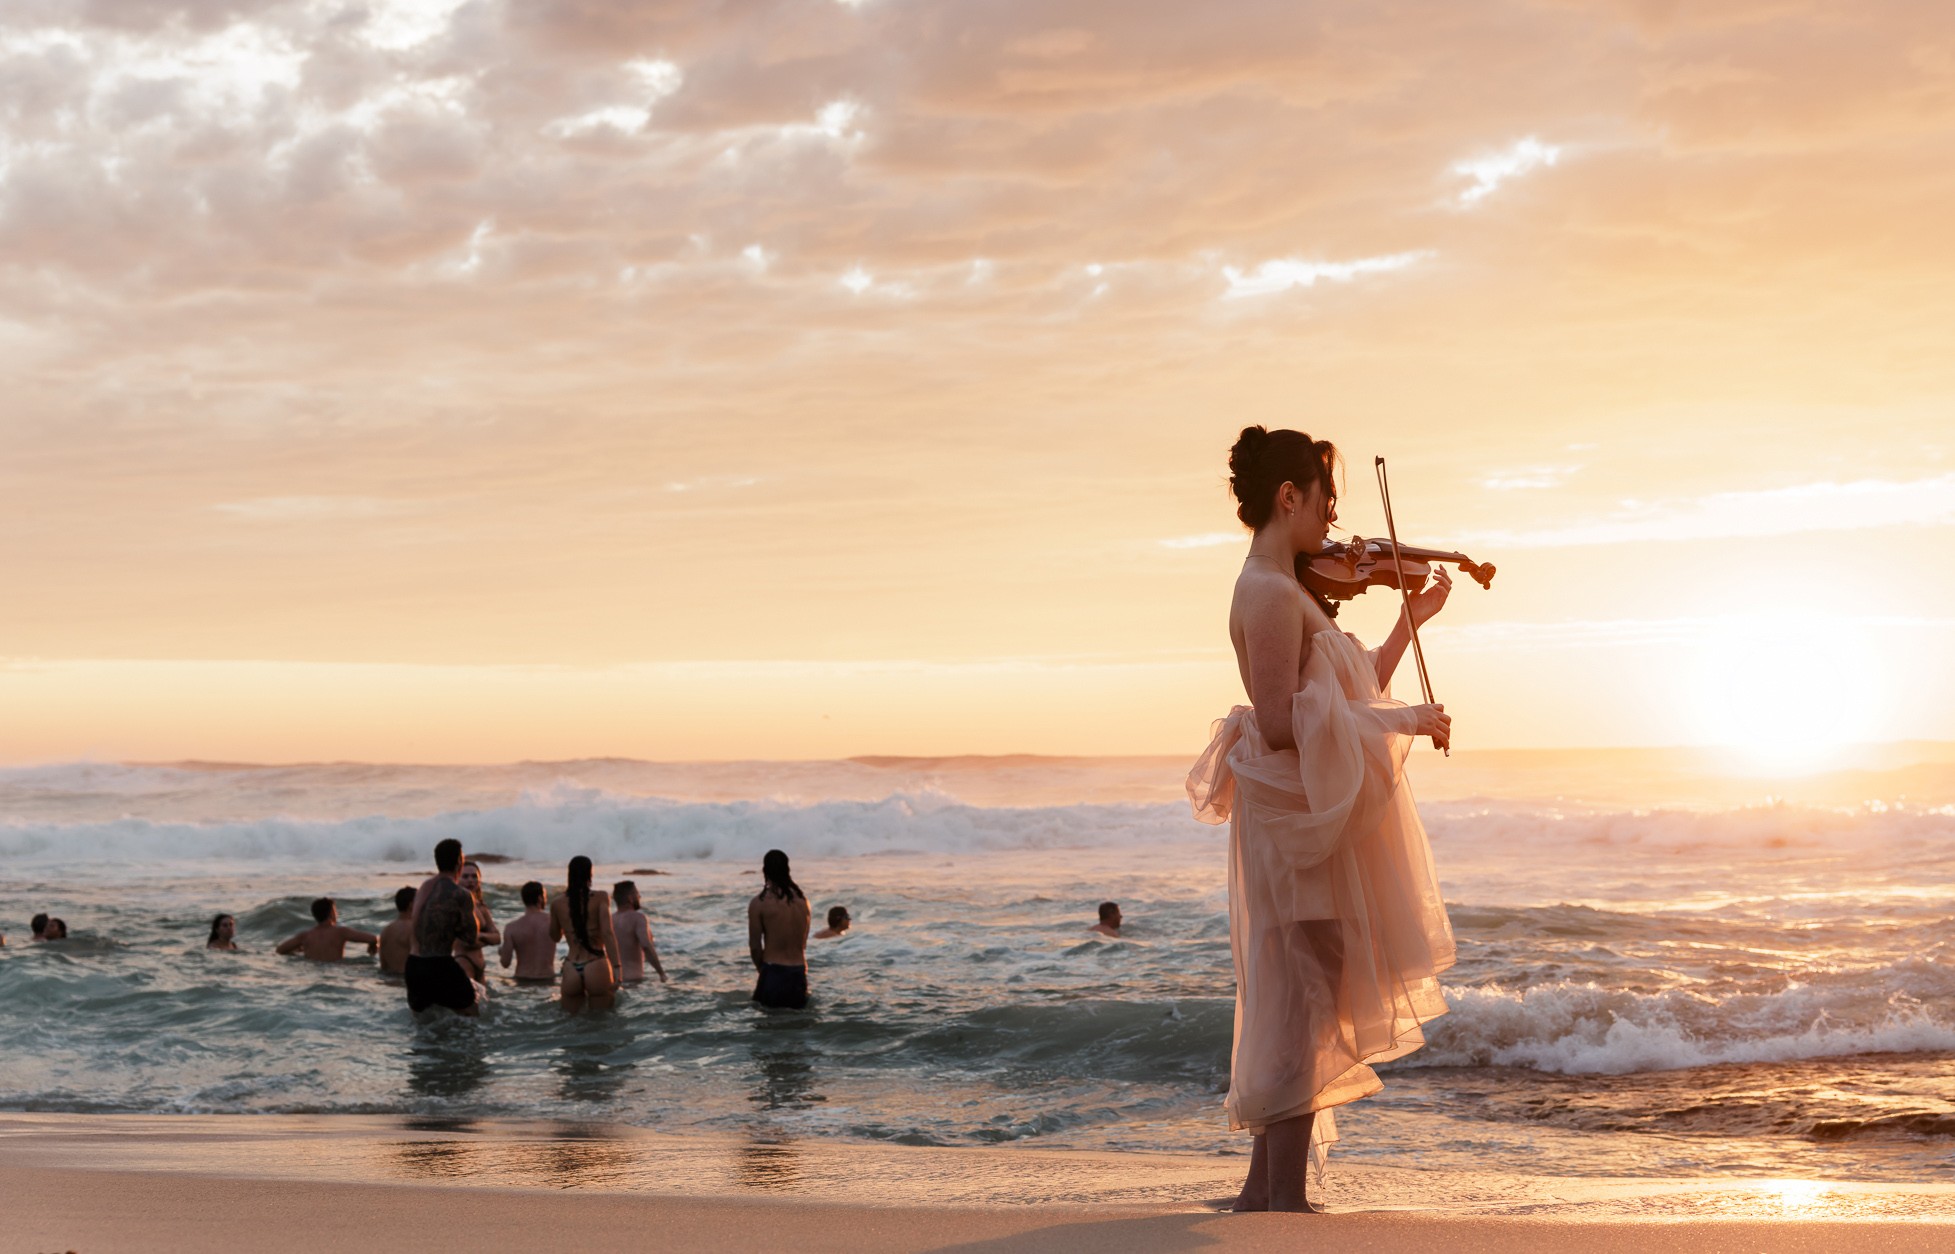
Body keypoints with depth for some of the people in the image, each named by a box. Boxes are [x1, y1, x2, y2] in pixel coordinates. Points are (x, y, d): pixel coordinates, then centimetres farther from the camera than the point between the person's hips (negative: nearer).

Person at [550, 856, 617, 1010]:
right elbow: (607, 934, -15)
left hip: (571, 971, 3)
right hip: (596, 969, -3)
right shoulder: (600, 898, -4)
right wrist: (616, 969, -17)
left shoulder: (557, 904, 6)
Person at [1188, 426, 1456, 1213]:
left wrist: (1412, 620, 22)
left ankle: (1265, 1188, 20)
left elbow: (1349, 696, 19)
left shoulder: (1282, 592, 15)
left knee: (1294, 1001, 14)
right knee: (1306, 997, -8)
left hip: (1312, 814, 10)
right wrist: (1406, 720, -19)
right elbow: (1281, 723, -25)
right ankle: (1286, 1195, -6)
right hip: (1302, 814, -10)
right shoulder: (1270, 594, -16)